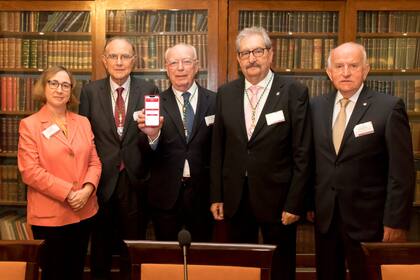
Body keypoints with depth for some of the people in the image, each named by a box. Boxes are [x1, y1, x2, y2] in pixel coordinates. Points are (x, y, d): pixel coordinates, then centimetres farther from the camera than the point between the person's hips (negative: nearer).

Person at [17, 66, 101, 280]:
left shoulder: (83, 122, 9)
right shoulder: (29, 125, -4)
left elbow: (94, 162, 6)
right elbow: (30, 171, -12)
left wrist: (87, 190, -12)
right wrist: (68, 193, -17)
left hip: (84, 212, 4)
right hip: (49, 215, -4)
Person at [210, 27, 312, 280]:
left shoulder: (294, 92, -8)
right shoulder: (226, 93, 4)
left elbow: (302, 153, -8)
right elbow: (218, 149, 6)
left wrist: (294, 203, -10)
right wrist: (216, 196, 5)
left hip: (277, 198, -3)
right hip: (235, 198, 3)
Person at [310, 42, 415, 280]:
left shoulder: (389, 107, -9)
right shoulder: (316, 106, 4)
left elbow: (402, 172, -10)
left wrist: (396, 222, -12)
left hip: (367, 218, -4)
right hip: (325, 216, 4)